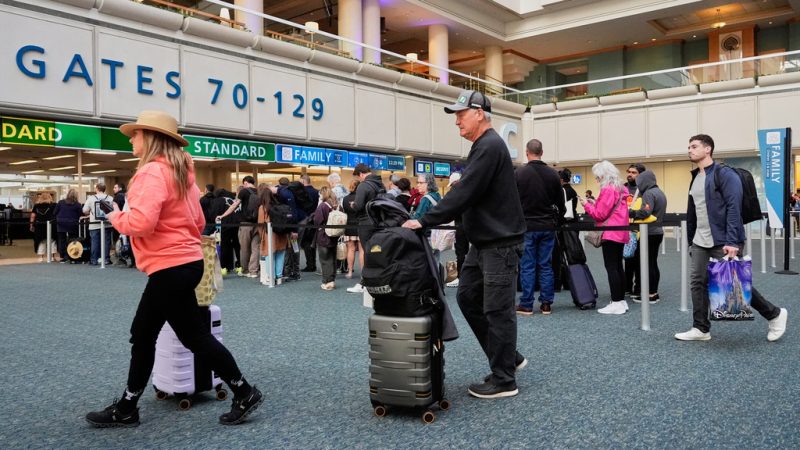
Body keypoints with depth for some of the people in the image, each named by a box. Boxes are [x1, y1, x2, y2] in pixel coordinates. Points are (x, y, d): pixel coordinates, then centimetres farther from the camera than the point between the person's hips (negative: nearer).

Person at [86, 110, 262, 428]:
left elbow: (142, 222, -26)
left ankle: (245, 394, 12)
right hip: (182, 262, 10)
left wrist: (116, 217, -7)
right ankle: (126, 409, 27)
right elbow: (198, 222, 18)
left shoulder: (153, 171, -15)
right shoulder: (180, 171, 15)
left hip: (172, 268, -10)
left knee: (195, 336, 0)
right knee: (142, 334, 16)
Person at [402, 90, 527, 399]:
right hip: (483, 242, 10)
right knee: (468, 297, 14)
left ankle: (504, 381, 10)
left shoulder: (490, 146, -16)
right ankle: (509, 358, 25)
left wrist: (425, 222, -22)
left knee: (497, 310, -3)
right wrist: (431, 219, 10)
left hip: (500, 243, -10)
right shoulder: (483, 146, 16)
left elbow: (464, 194, -24)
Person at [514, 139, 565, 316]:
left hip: (527, 226, -3)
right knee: (546, 266, 8)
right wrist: (558, 222, 19)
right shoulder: (553, 174, 3)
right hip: (548, 226, 3)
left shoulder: (518, 173, -7)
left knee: (527, 266, 1)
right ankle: (546, 304, 10)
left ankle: (526, 305, 4)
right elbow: (560, 203, 7)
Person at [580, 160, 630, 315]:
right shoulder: (620, 188, 15)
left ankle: (616, 303, -6)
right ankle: (621, 301, 18)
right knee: (618, 266, 13)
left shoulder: (607, 190, -13)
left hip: (610, 233, -9)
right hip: (621, 233, 9)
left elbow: (600, 214, -13)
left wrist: (587, 205, 0)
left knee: (611, 267, -7)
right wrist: (595, 204, 14)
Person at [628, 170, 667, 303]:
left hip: (649, 233, -10)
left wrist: (630, 212, -16)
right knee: (653, 263, 13)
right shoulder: (659, 192, 16)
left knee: (646, 263, -5)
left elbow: (645, 212, -26)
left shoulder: (649, 193, -14)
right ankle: (654, 292, 18)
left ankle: (650, 294, -2)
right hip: (658, 231, 10)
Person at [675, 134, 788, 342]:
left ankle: (775, 314, 21)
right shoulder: (694, 178, 12)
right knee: (697, 283, 4)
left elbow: (733, 209, -19)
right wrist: (691, 240, 16)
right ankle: (701, 329, 12)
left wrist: (732, 242, -25)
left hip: (724, 243, -7)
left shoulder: (725, 174, -12)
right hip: (700, 243, 7)